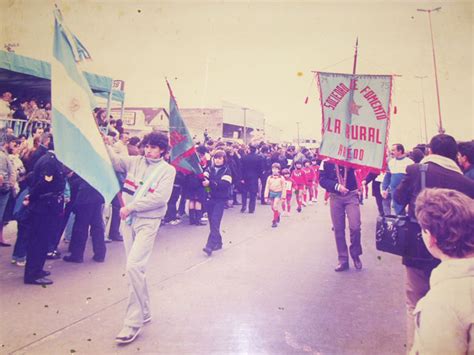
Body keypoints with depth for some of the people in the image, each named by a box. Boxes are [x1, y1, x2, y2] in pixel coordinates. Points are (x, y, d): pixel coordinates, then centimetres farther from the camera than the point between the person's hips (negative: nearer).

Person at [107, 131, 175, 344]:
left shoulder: (167, 170, -5)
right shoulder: (135, 162, 9)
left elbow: (160, 198, -15)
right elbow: (113, 160, 8)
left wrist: (131, 206, -16)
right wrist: (102, 142, -7)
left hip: (148, 222, -6)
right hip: (129, 220, 6)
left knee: (133, 267, -16)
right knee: (135, 268, 14)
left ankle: (133, 322, -5)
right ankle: (144, 312, 31)